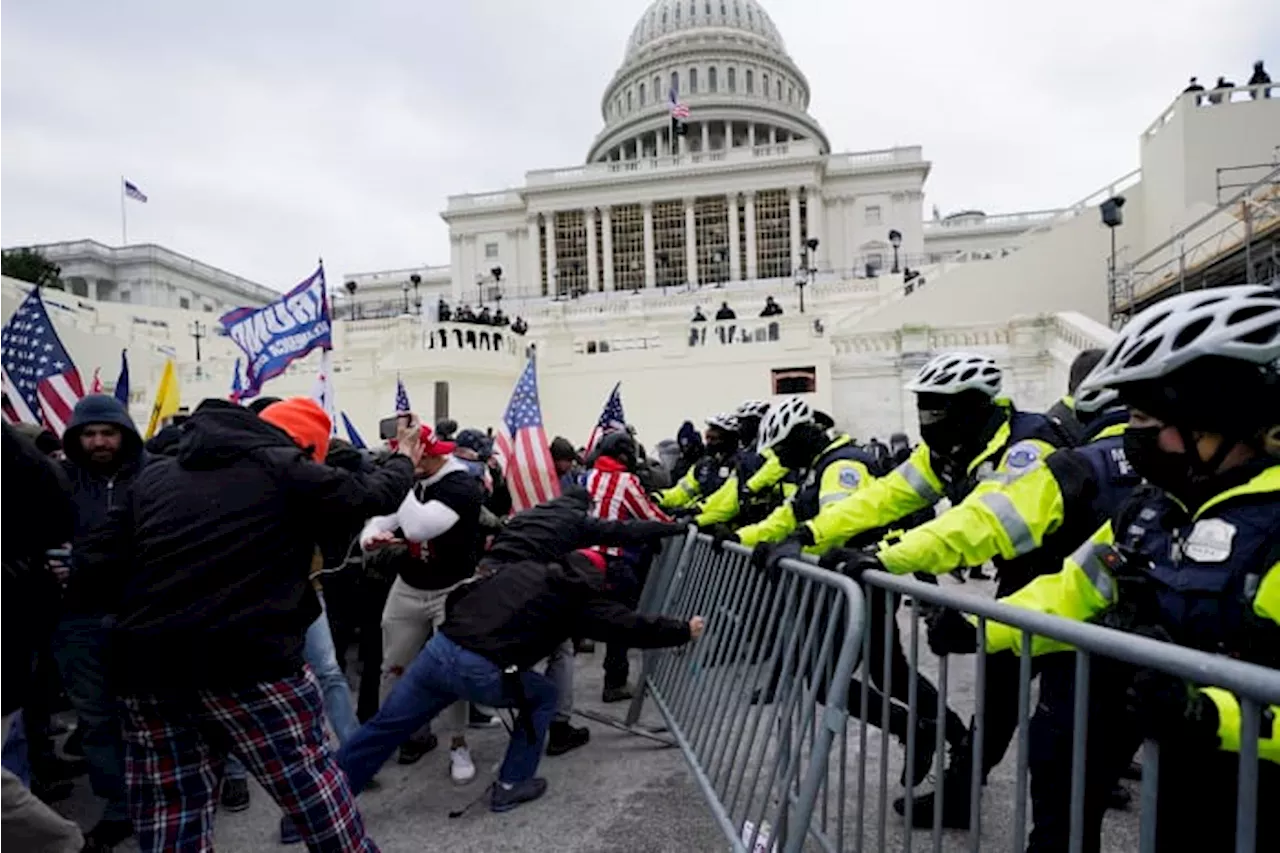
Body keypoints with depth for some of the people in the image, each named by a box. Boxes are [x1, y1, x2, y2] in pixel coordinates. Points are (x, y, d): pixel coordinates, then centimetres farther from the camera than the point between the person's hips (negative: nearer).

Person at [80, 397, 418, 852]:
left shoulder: (153, 475, 13)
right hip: (248, 661, -5)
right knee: (310, 781, 11)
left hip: (148, 667, 6)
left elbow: (98, 560, 10)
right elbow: (373, 494, 4)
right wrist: (404, 459, 22)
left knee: (169, 812, 15)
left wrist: (145, 614, 19)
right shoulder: (284, 468, -3)